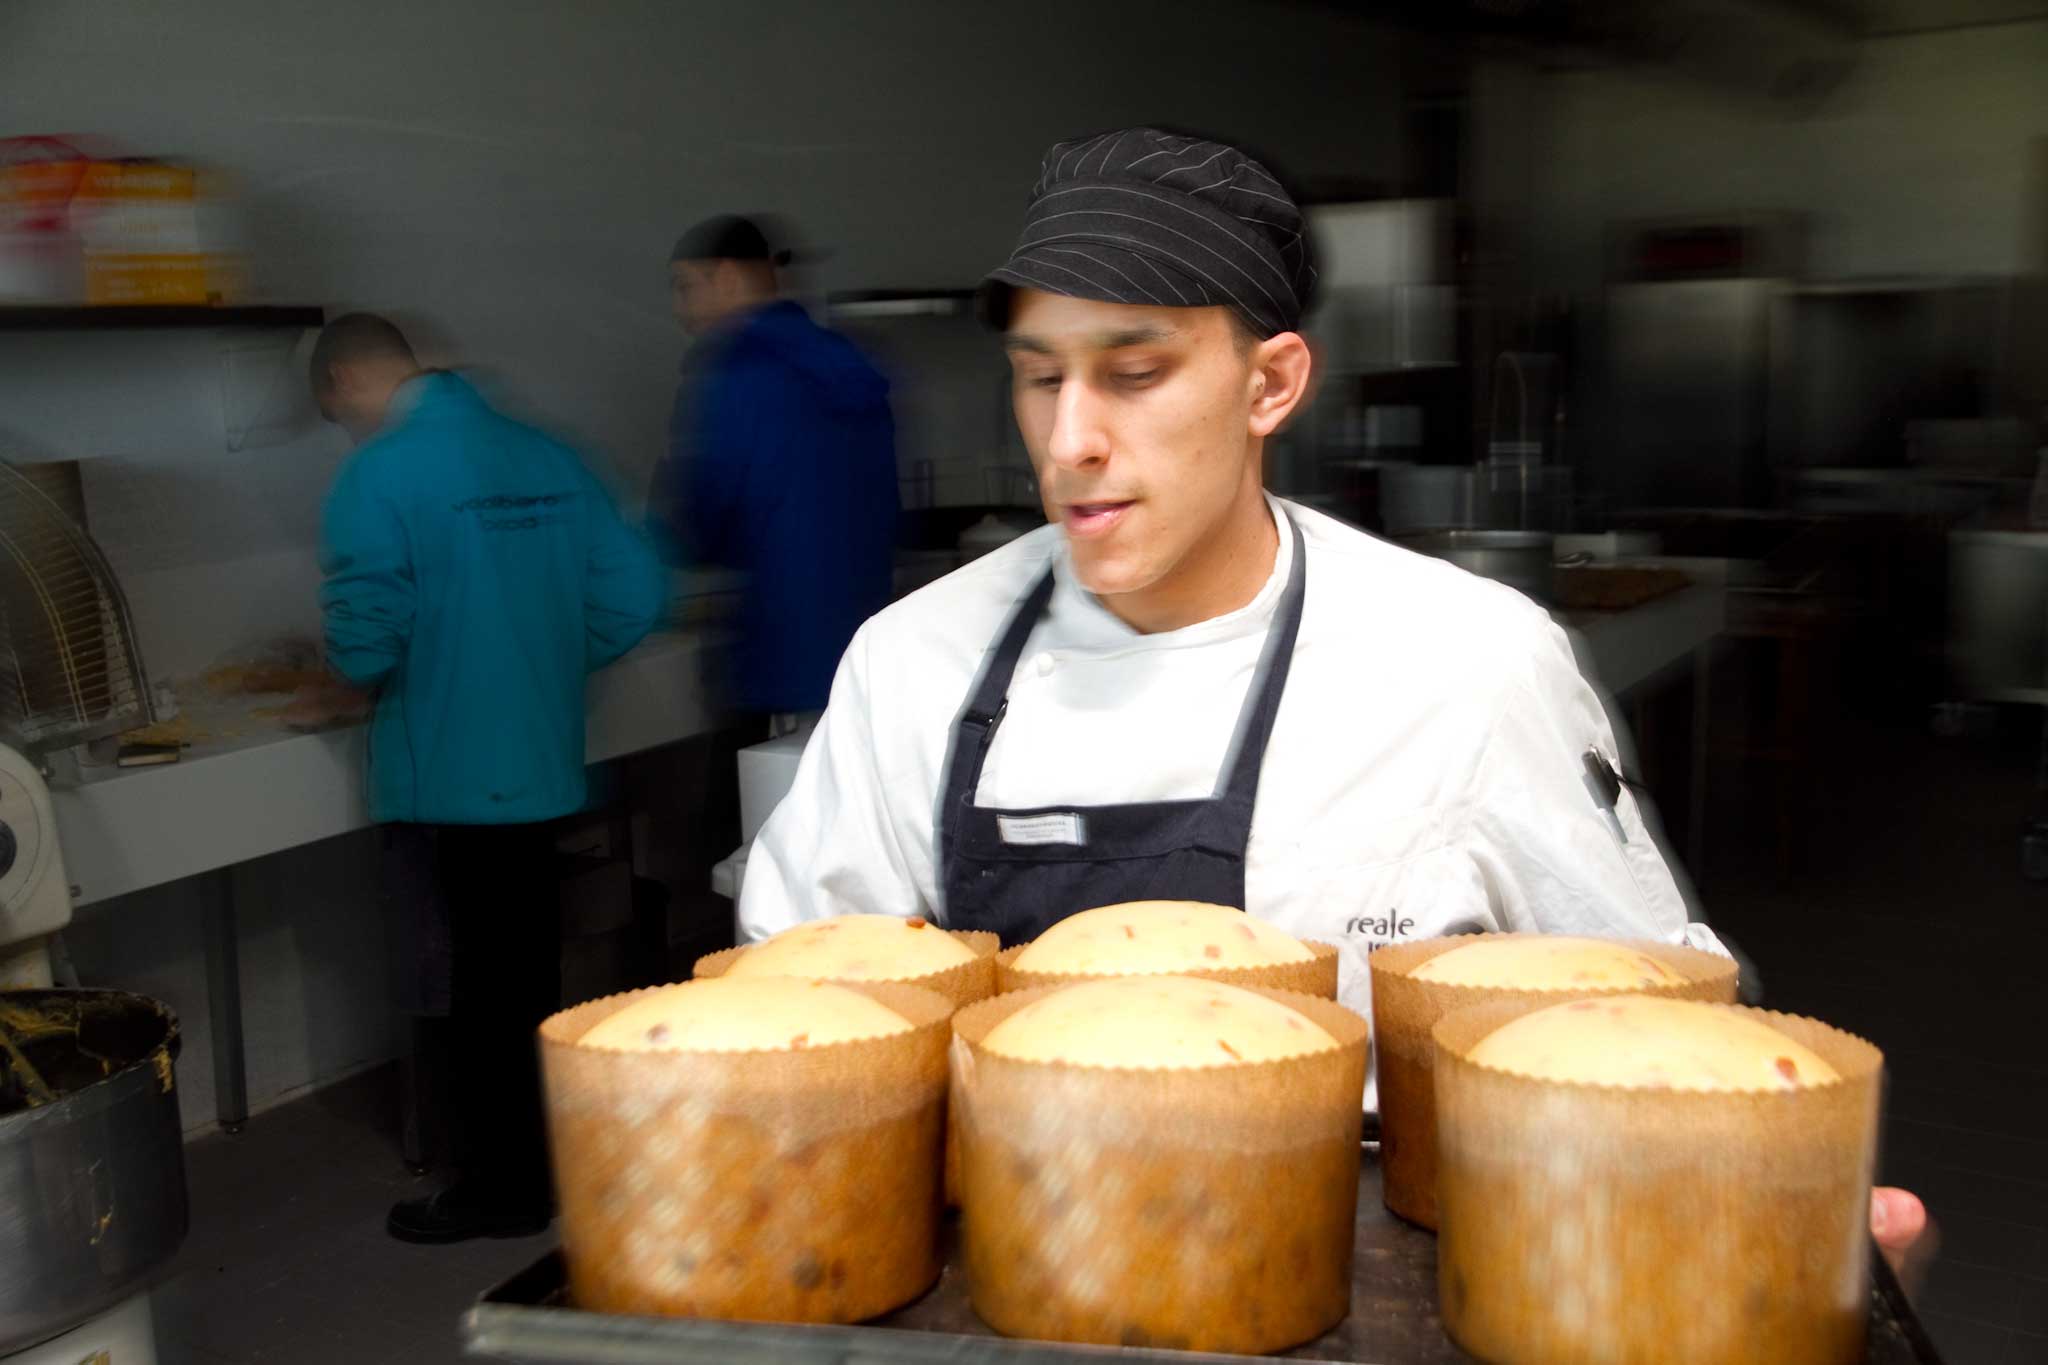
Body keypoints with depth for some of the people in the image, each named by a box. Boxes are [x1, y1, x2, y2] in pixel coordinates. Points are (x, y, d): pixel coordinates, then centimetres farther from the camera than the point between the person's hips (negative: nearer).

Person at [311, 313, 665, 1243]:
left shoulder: (379, 476, -15)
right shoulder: (546, 457, 3)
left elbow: (363, 641, -21)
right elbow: (633, 596, 1)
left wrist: (363, 677, 2)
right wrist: (547, 665, 11)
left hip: (447, 776, -6)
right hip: (543, 767, 6)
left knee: (475, 985, 6)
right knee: (529, 970, 19)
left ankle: (498, 1187, 19)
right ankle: (537, 1156, 33)